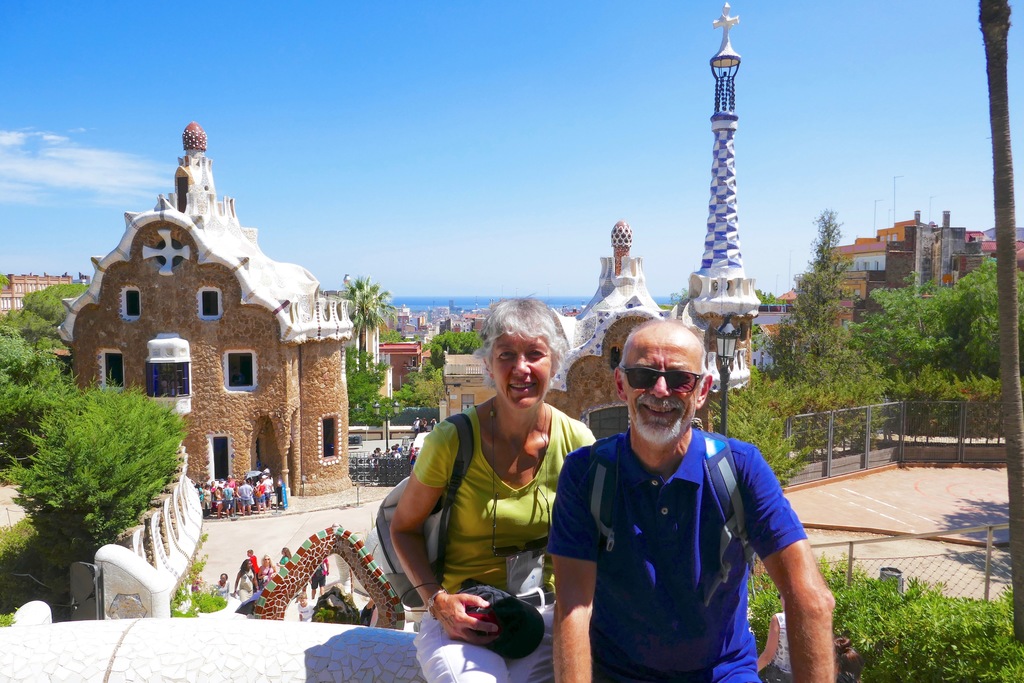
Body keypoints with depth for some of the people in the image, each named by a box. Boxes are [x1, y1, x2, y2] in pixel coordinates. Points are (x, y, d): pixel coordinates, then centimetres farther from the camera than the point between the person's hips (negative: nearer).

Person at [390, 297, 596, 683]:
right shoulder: (451, 441, -11)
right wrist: (437, 599, -11)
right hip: (462, 616, -2)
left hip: (546, 610, 2)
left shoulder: (577, 442, -4)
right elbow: (404, 527, 3)